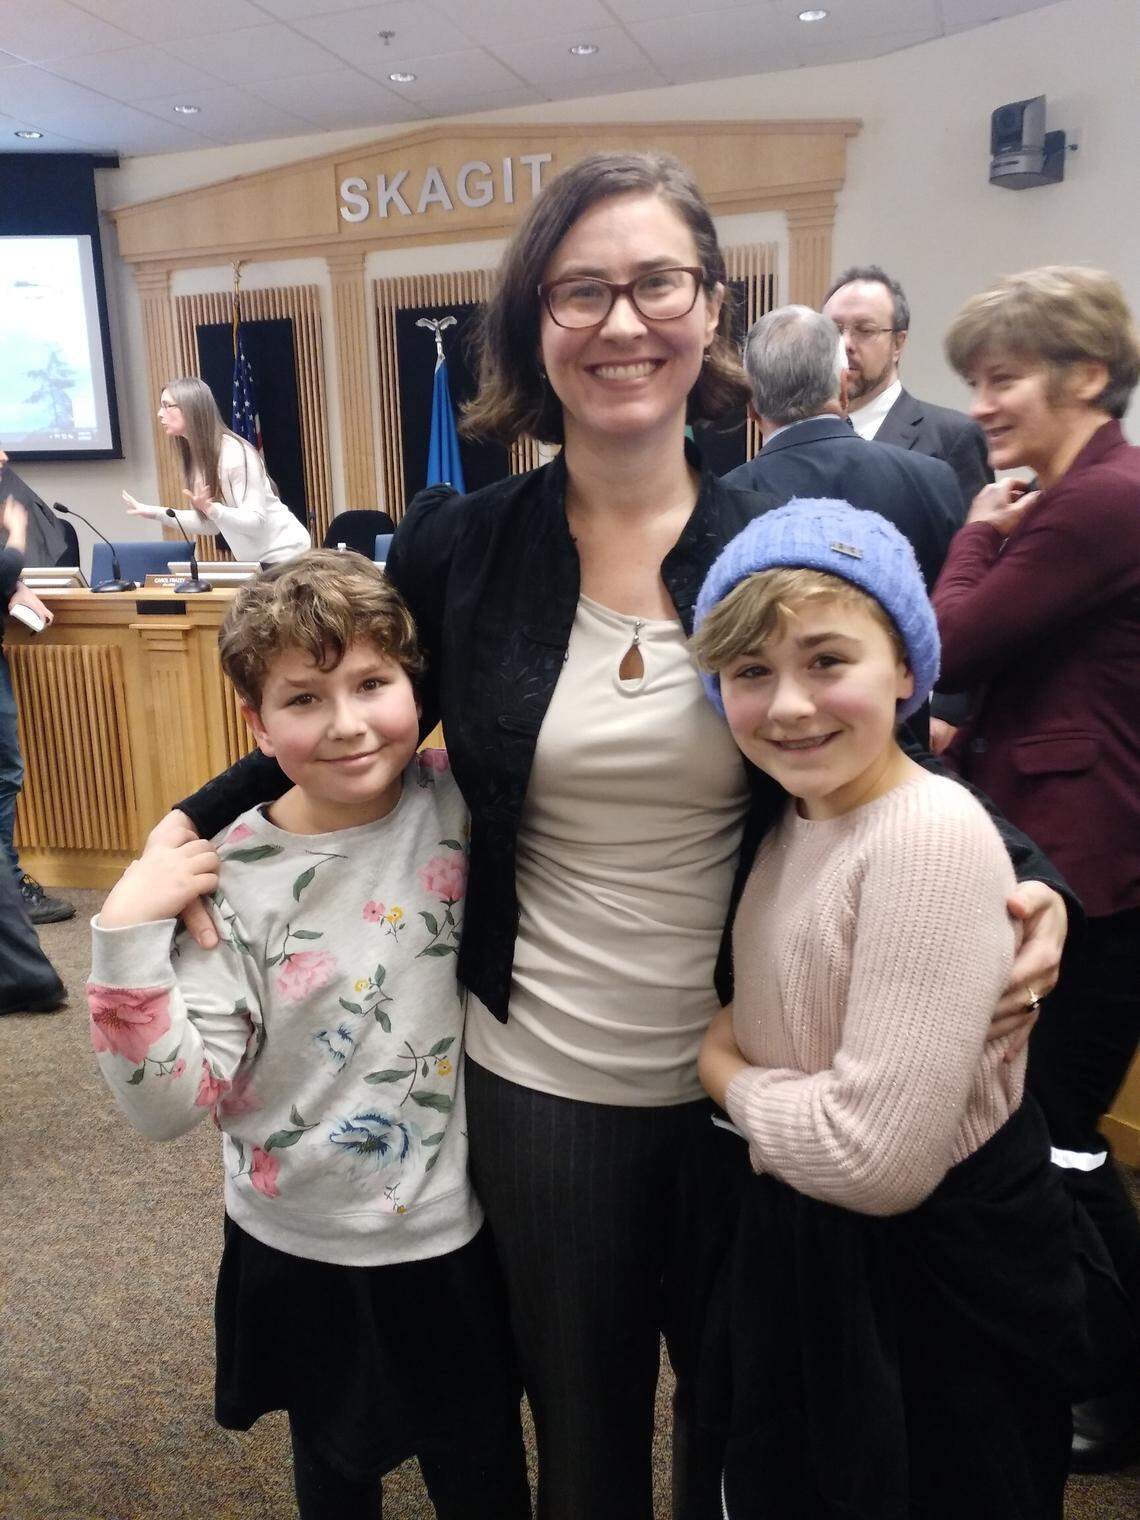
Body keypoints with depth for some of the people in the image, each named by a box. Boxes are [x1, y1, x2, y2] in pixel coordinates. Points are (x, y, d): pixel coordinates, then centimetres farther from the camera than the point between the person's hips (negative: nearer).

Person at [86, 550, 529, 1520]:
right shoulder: (231, 879, -17)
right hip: (301, 1250, 0)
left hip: (459, 1229, 1)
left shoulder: (460, 802, -13)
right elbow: (170, 1106, -17)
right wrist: (128, 936, -28)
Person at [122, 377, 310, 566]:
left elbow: (256, 521, -22)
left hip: (284, 555, -7)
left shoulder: (235, 453, -19)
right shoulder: (196, 458, 5)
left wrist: (211, 509, -37)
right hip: (252, 560, 7)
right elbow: (211, 524, 7)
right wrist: (154, 512, 5)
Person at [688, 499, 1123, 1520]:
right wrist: (735, 1052, -5)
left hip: (932, 1283, -7)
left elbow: (877, 1156, -29)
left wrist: (724, 1070, -15)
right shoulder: (796, 818, 0)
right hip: (808, 1251, 7)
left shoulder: (931, 837, -27)